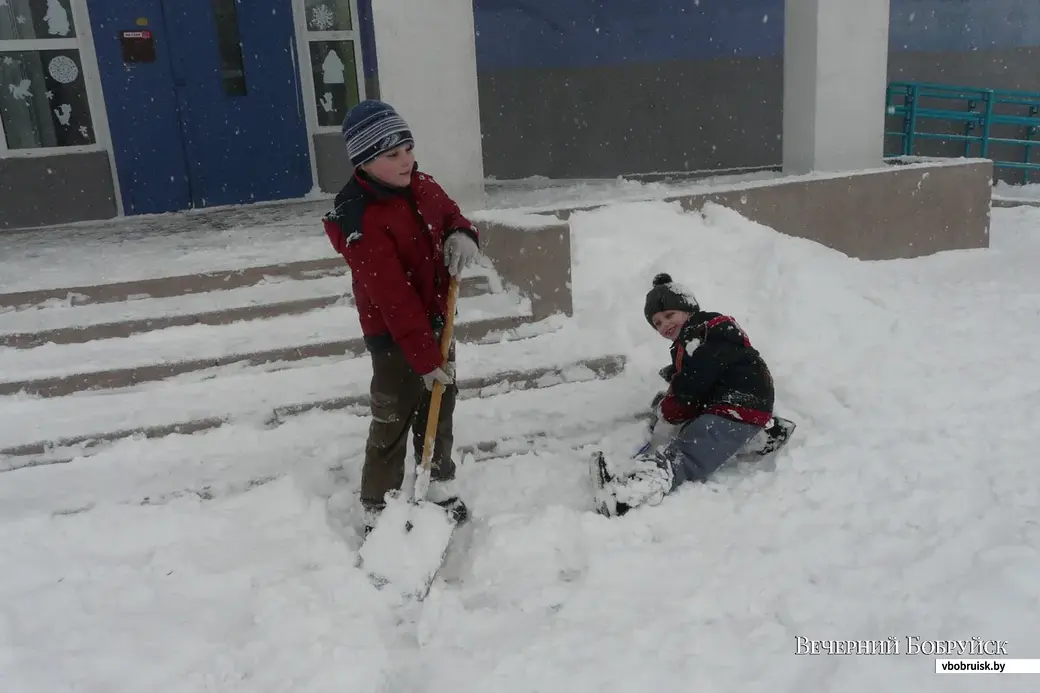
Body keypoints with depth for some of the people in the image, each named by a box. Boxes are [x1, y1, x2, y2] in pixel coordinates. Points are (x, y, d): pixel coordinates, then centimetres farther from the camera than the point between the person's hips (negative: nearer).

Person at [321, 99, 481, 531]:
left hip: (435, 323, 8)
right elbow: (394, 299, -29)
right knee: (392, 425, 3)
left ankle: (440, 490, 40)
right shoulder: (359, 221, -27)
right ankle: (378, 512, 20)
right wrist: (425, 358, -28)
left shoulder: (422, 187, -3)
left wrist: (463, 236, -10)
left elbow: (452, 216, 16)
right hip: (394, 338, -8)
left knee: (440, 409, 20)